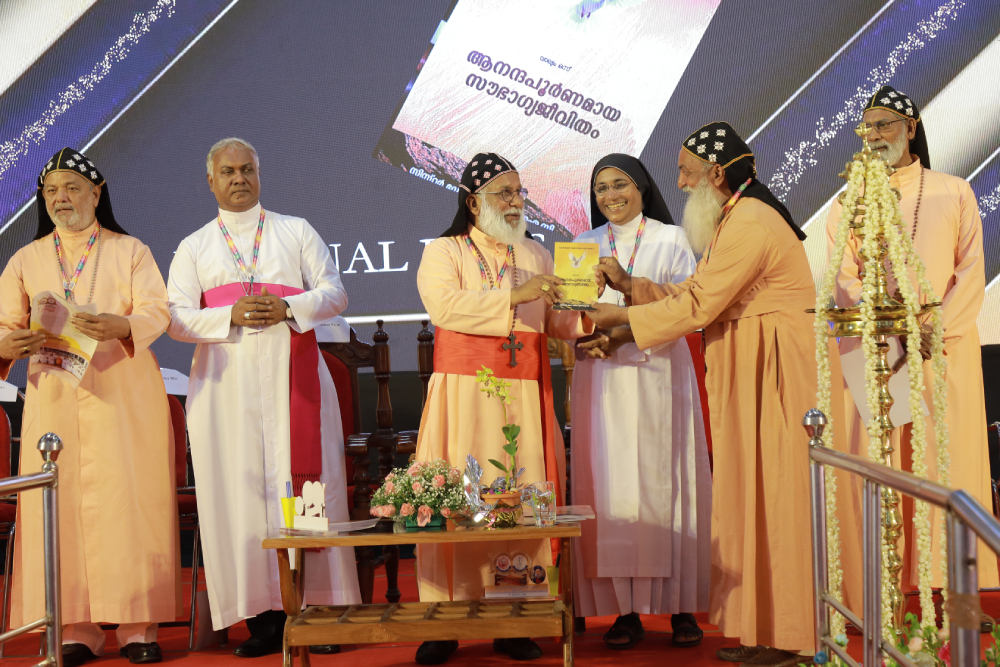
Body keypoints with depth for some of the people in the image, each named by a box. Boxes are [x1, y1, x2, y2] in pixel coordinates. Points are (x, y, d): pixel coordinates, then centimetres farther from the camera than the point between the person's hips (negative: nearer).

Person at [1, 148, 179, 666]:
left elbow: (156, 312, -3)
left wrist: (120, 326, -25)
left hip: (123, 396, -2)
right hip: (54, 397, 2)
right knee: (63, 504, -4)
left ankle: (137, 625, -2)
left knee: (127, 501, -7)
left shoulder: (131, 252, 10)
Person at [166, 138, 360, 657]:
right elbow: (176, 318, 4)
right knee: (241, 491, -5)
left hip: (293, 380, 0)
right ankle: (265, 617, -1)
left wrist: (288, 308, -12)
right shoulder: (193, 248, 16)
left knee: (305, 486, -5)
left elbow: (334, 293, 7)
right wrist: (232, 316, -12)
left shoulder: (297, 232, 16)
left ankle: (319, 607, -2)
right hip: (226, 386, 1)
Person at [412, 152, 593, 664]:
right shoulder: (443, 252, 6)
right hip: (465, 394, -3)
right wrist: (516, 295, -20)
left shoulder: (536, 255, 19)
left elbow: (557, 323, 14)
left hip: (524, 398, 3)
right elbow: (446, 306, -14)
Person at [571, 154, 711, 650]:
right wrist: (586, 340, -12)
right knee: (611, 484, -3)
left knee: (665, 480, -4)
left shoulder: (670, 239, 6)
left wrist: (627, 333, -16)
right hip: (602, 377, 2)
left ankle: (680, 604, 2)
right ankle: (624, 608, 0)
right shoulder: (583, 246, 15)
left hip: (658, 373, -2)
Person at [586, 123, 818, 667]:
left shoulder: (748, 224, -17)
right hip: (744, 377, 10)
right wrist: (630, 285, 5)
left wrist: (619, 316, -11)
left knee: (768, 494, -5)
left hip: (769, 374, -10)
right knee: (752, 494, 10)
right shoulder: (733, 220, 17)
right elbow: (693, 292, 15)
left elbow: (696, 307, -18)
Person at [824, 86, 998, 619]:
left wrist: (937, 328, -13)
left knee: (951, 458, -3)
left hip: (946, 347, 0)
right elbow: (843, 280, 2)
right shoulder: (849, 204, 12)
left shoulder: (954, 193, 11)